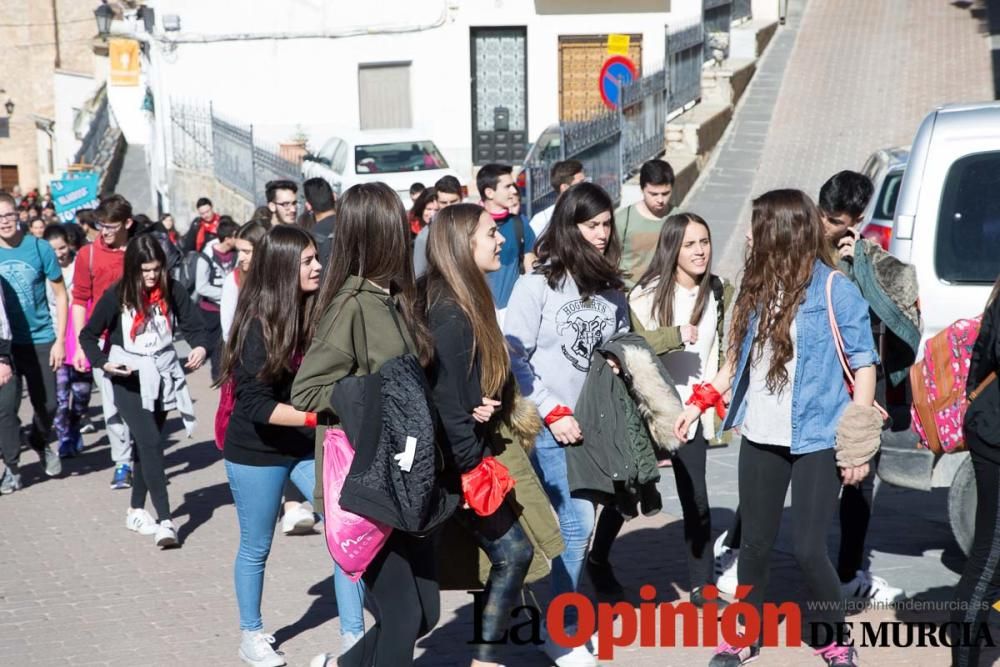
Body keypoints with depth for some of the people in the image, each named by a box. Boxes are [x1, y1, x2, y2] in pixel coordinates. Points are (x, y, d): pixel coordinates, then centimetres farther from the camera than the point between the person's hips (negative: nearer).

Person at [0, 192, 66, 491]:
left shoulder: (39, 248, -7)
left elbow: (60, 295, 0)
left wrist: (59, 340, -5)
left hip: (40, 340, 0)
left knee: (47, 404, 10)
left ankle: (40, 444, 39)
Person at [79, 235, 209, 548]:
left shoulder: (172, 291, -5)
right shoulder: (116, 295, -11)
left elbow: (193, 325, 1)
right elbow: (88, 335, -3)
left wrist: (200, 346, -21)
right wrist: (103, 363, -19)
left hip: (163, 373, 3)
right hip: (128, 377, -3)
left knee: (147, 443, 13)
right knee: (151, 443, -15)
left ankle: (136, 511, 29)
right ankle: (165, 520, -18)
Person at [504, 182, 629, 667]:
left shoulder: (612, 290, 6)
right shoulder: (538, 285, -8)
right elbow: (513, 358, -9)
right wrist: (552, 413, -12)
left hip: (594, 426, 5)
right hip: (549, 426, -5)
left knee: (573, 525, 8)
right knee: (576, 525, -7)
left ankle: (561, 624, 21)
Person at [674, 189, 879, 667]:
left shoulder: (834, 290, -10)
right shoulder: (757, 286, 7)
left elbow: (864, 364, -8)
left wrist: (860, 443, -12)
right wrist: (698, 404, 15)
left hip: (816, 439, -5)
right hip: (760, 438, 5)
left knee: (808, 547, -6)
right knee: (754, 542, 10)